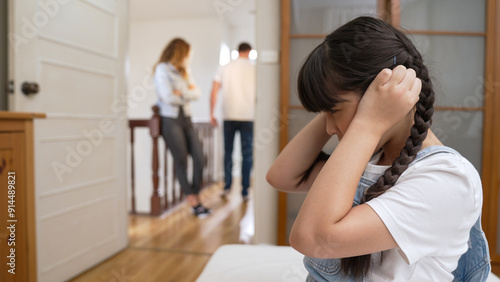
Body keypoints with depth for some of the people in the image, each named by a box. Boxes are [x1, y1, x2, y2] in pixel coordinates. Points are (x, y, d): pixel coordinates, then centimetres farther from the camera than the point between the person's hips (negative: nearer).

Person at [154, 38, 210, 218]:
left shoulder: (183, 72, 17)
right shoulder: (162, 70, -5)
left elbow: (197, 93, 6)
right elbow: (168, 97, -17)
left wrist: (182, 93, -12)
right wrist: (188, 95, -1)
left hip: (186, 118, 7)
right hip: (171, 120, -7)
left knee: (199, 158, -1)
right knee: (181, 162, -1)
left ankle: (196, 197, 11)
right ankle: (193, 202, 8)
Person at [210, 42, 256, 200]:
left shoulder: (225, 68, 5)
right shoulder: (253, 69, 1)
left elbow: (214, 92, -1)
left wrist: (211, 114, 5)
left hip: (229, 116, 1)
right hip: (248, 117, -1)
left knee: (228, 152, 13)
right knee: (247, 155, 5)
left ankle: (227, 186, 8)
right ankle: (245, 191, 7)